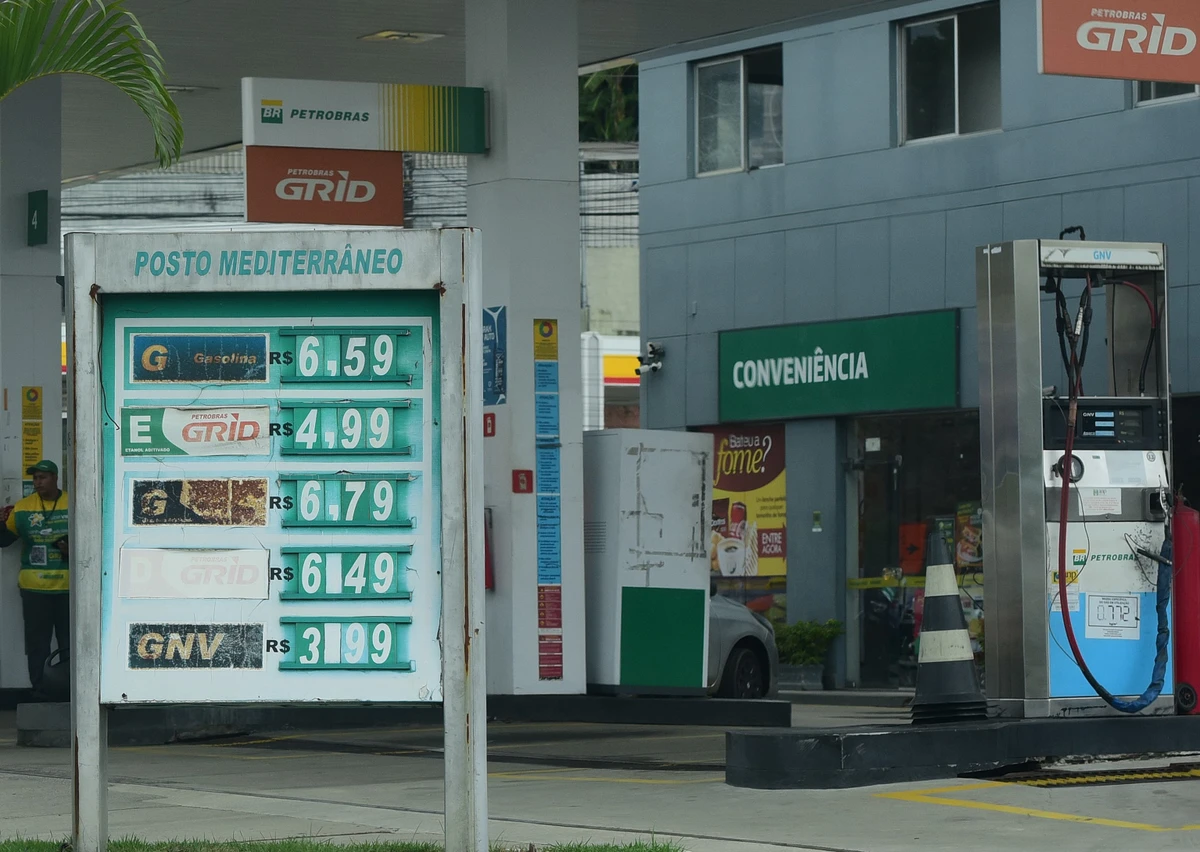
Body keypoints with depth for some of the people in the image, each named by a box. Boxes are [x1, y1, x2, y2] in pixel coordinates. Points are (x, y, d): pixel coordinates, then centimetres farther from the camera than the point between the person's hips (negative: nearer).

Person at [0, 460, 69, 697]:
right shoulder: (21, 508, 4)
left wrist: (74, 549, -13)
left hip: (67, 588, -1)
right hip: (34, 589, 1)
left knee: (69, 643, 6)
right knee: (36, 644, 3)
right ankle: (39, 692, 9)